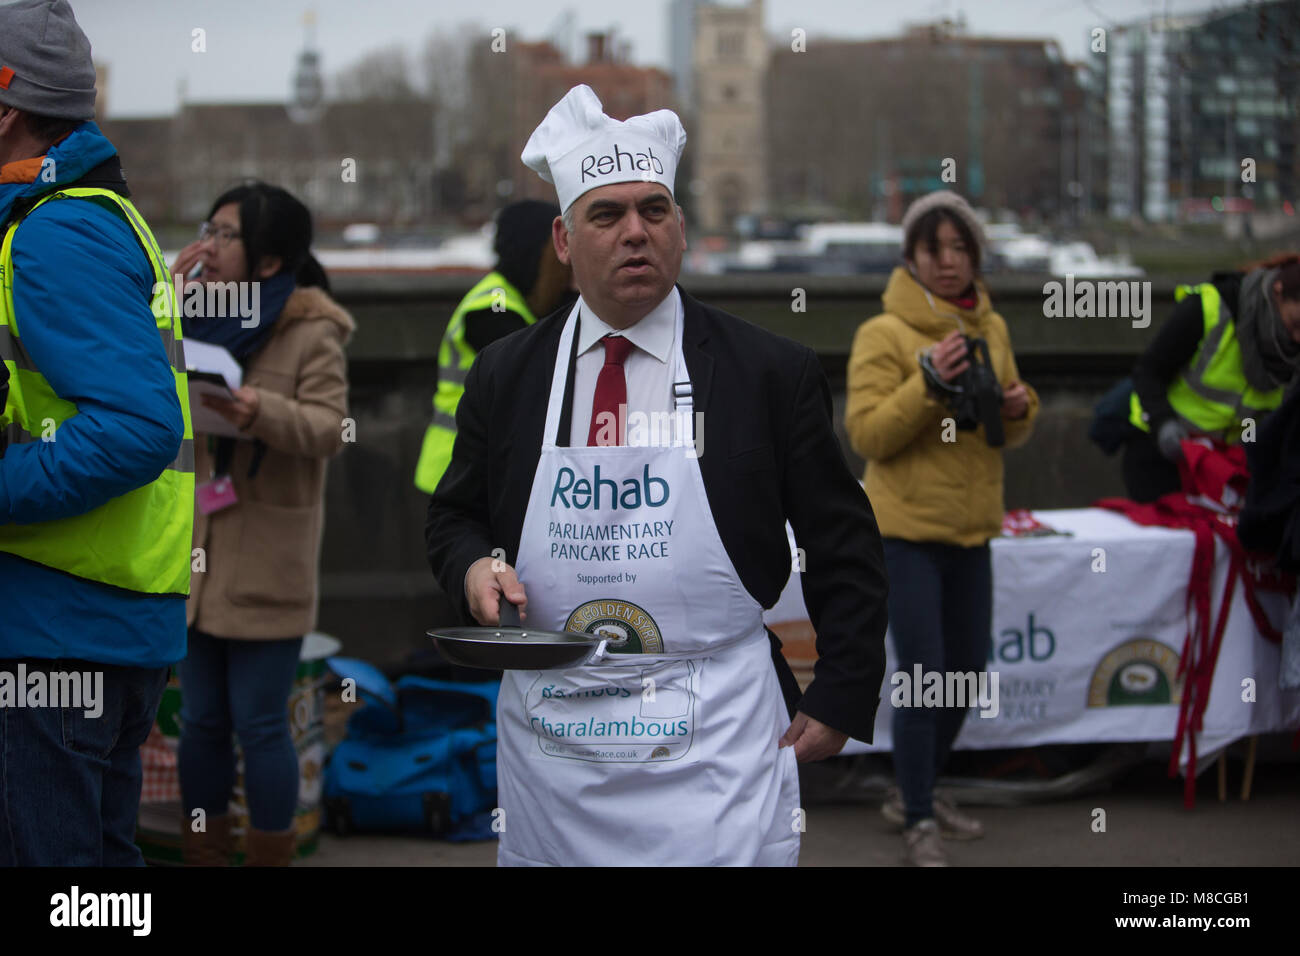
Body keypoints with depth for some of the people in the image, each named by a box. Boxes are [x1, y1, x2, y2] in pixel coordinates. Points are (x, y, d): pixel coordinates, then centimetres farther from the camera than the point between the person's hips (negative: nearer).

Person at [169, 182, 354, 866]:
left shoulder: (311, 333, -7)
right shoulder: (197, 321, 14)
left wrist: (260, 412, -35)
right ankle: (202, 855, 21)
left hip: (265, 565, -6)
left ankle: (269, 857, 10)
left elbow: (329, 427, -17)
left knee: (259, 725, -2)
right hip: (195, 554, 6)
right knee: (200, 720, 11)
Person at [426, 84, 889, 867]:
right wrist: (475, 567, -5)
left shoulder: (773, 372, 0)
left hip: (714, 749, -2)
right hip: (548, 749, 3)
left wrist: (840, 702, -2)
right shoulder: (504, 376, 7)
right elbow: (455, 515, 18)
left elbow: (845, 549, 4)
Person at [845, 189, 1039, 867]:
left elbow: (1009, 434, 16)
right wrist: (929, 383, -26)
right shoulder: (884, 334, -10)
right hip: (907, 529, -7)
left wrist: (1018, 410, -7)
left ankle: (916, 794, 33)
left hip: (970, 529, 7)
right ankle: (918, 823, 4)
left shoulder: (991, 329, 8)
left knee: (966, 672, 14)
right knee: (922, 675, -8)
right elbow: (866, 433, -16)